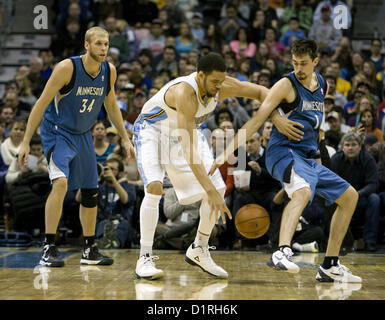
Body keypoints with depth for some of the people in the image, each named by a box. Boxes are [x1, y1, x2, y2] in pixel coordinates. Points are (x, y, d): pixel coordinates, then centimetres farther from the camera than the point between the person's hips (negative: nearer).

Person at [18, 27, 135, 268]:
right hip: (57, 132, -6)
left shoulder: (109, 71, -4)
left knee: (91, 192, 9)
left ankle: (90, 250, 23)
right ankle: (49, 248, -21)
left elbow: (111, 105, 13)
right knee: (61, 182, -26)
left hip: (83, 135, 6)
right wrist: (26, 142, -19)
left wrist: (125, 138, 12)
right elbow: (41, 104, -17)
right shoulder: (67, 68, -21)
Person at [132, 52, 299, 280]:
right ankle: (145, 259, -21)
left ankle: (199, 250, 14)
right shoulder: (185, 93, -40)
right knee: (155, 187, -29)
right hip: (153, 130, -7)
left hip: (187, 132, 7)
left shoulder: (223, 86, -20)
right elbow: (189, 151, -45)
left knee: (218, 189, -3)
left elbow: (261, 92, -3)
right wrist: (209, 190, -50)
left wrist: (276, 117, -22)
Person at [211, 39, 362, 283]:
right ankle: (283, 252, -54)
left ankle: (330, 266, 15)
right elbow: (256, 121, -16)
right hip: (285, 151, -8)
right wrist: (228, 152, -25)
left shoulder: (323, 85, 12)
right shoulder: (286, 85, -9)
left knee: (350, 196, 13)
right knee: (303, 191, -37)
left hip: (308, 158, 8)